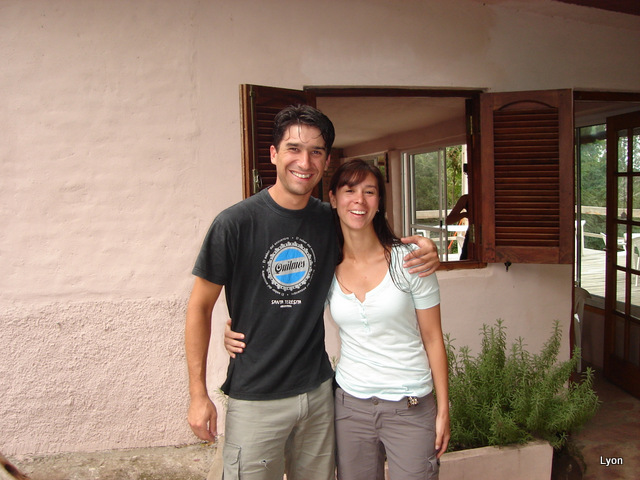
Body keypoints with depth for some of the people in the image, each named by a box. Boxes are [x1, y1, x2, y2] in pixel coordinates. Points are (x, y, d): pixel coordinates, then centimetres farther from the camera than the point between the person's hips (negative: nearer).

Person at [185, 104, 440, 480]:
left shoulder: (331, 222, -2)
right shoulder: (235, 223, -13)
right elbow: (200, 307, -6)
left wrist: (424, 251, -6)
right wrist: (198, 394, -7)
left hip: (318, 391, 4)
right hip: (255, 397, -4)